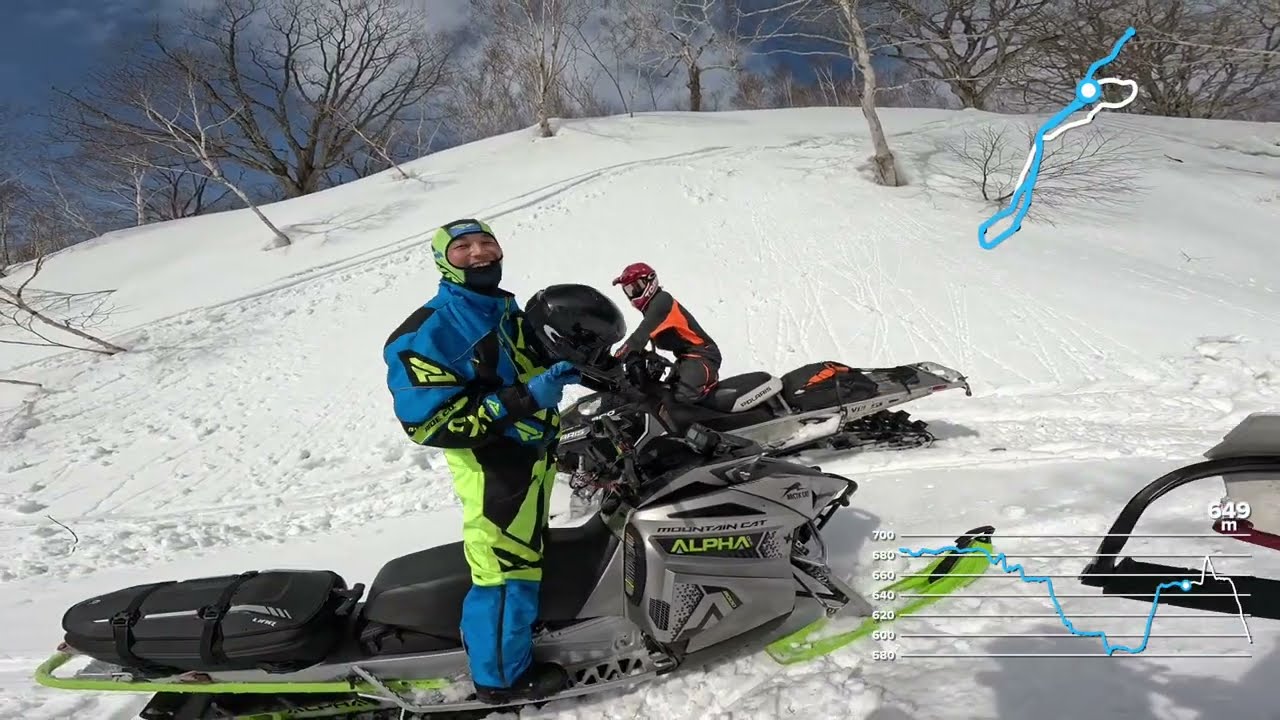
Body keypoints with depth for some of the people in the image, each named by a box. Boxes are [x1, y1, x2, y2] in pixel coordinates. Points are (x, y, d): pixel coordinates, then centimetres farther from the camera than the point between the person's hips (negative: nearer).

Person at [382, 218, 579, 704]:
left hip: (534, 452, 9)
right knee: (507, 570, -3)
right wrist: (522, 399, -28)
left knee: (527, 553, 23)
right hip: (493, 463, -9)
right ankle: (502, 676, 17)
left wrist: (561, 371, 4)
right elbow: (427, 420, -25)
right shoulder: (429, 330, -17)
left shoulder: (509, 310, 11)